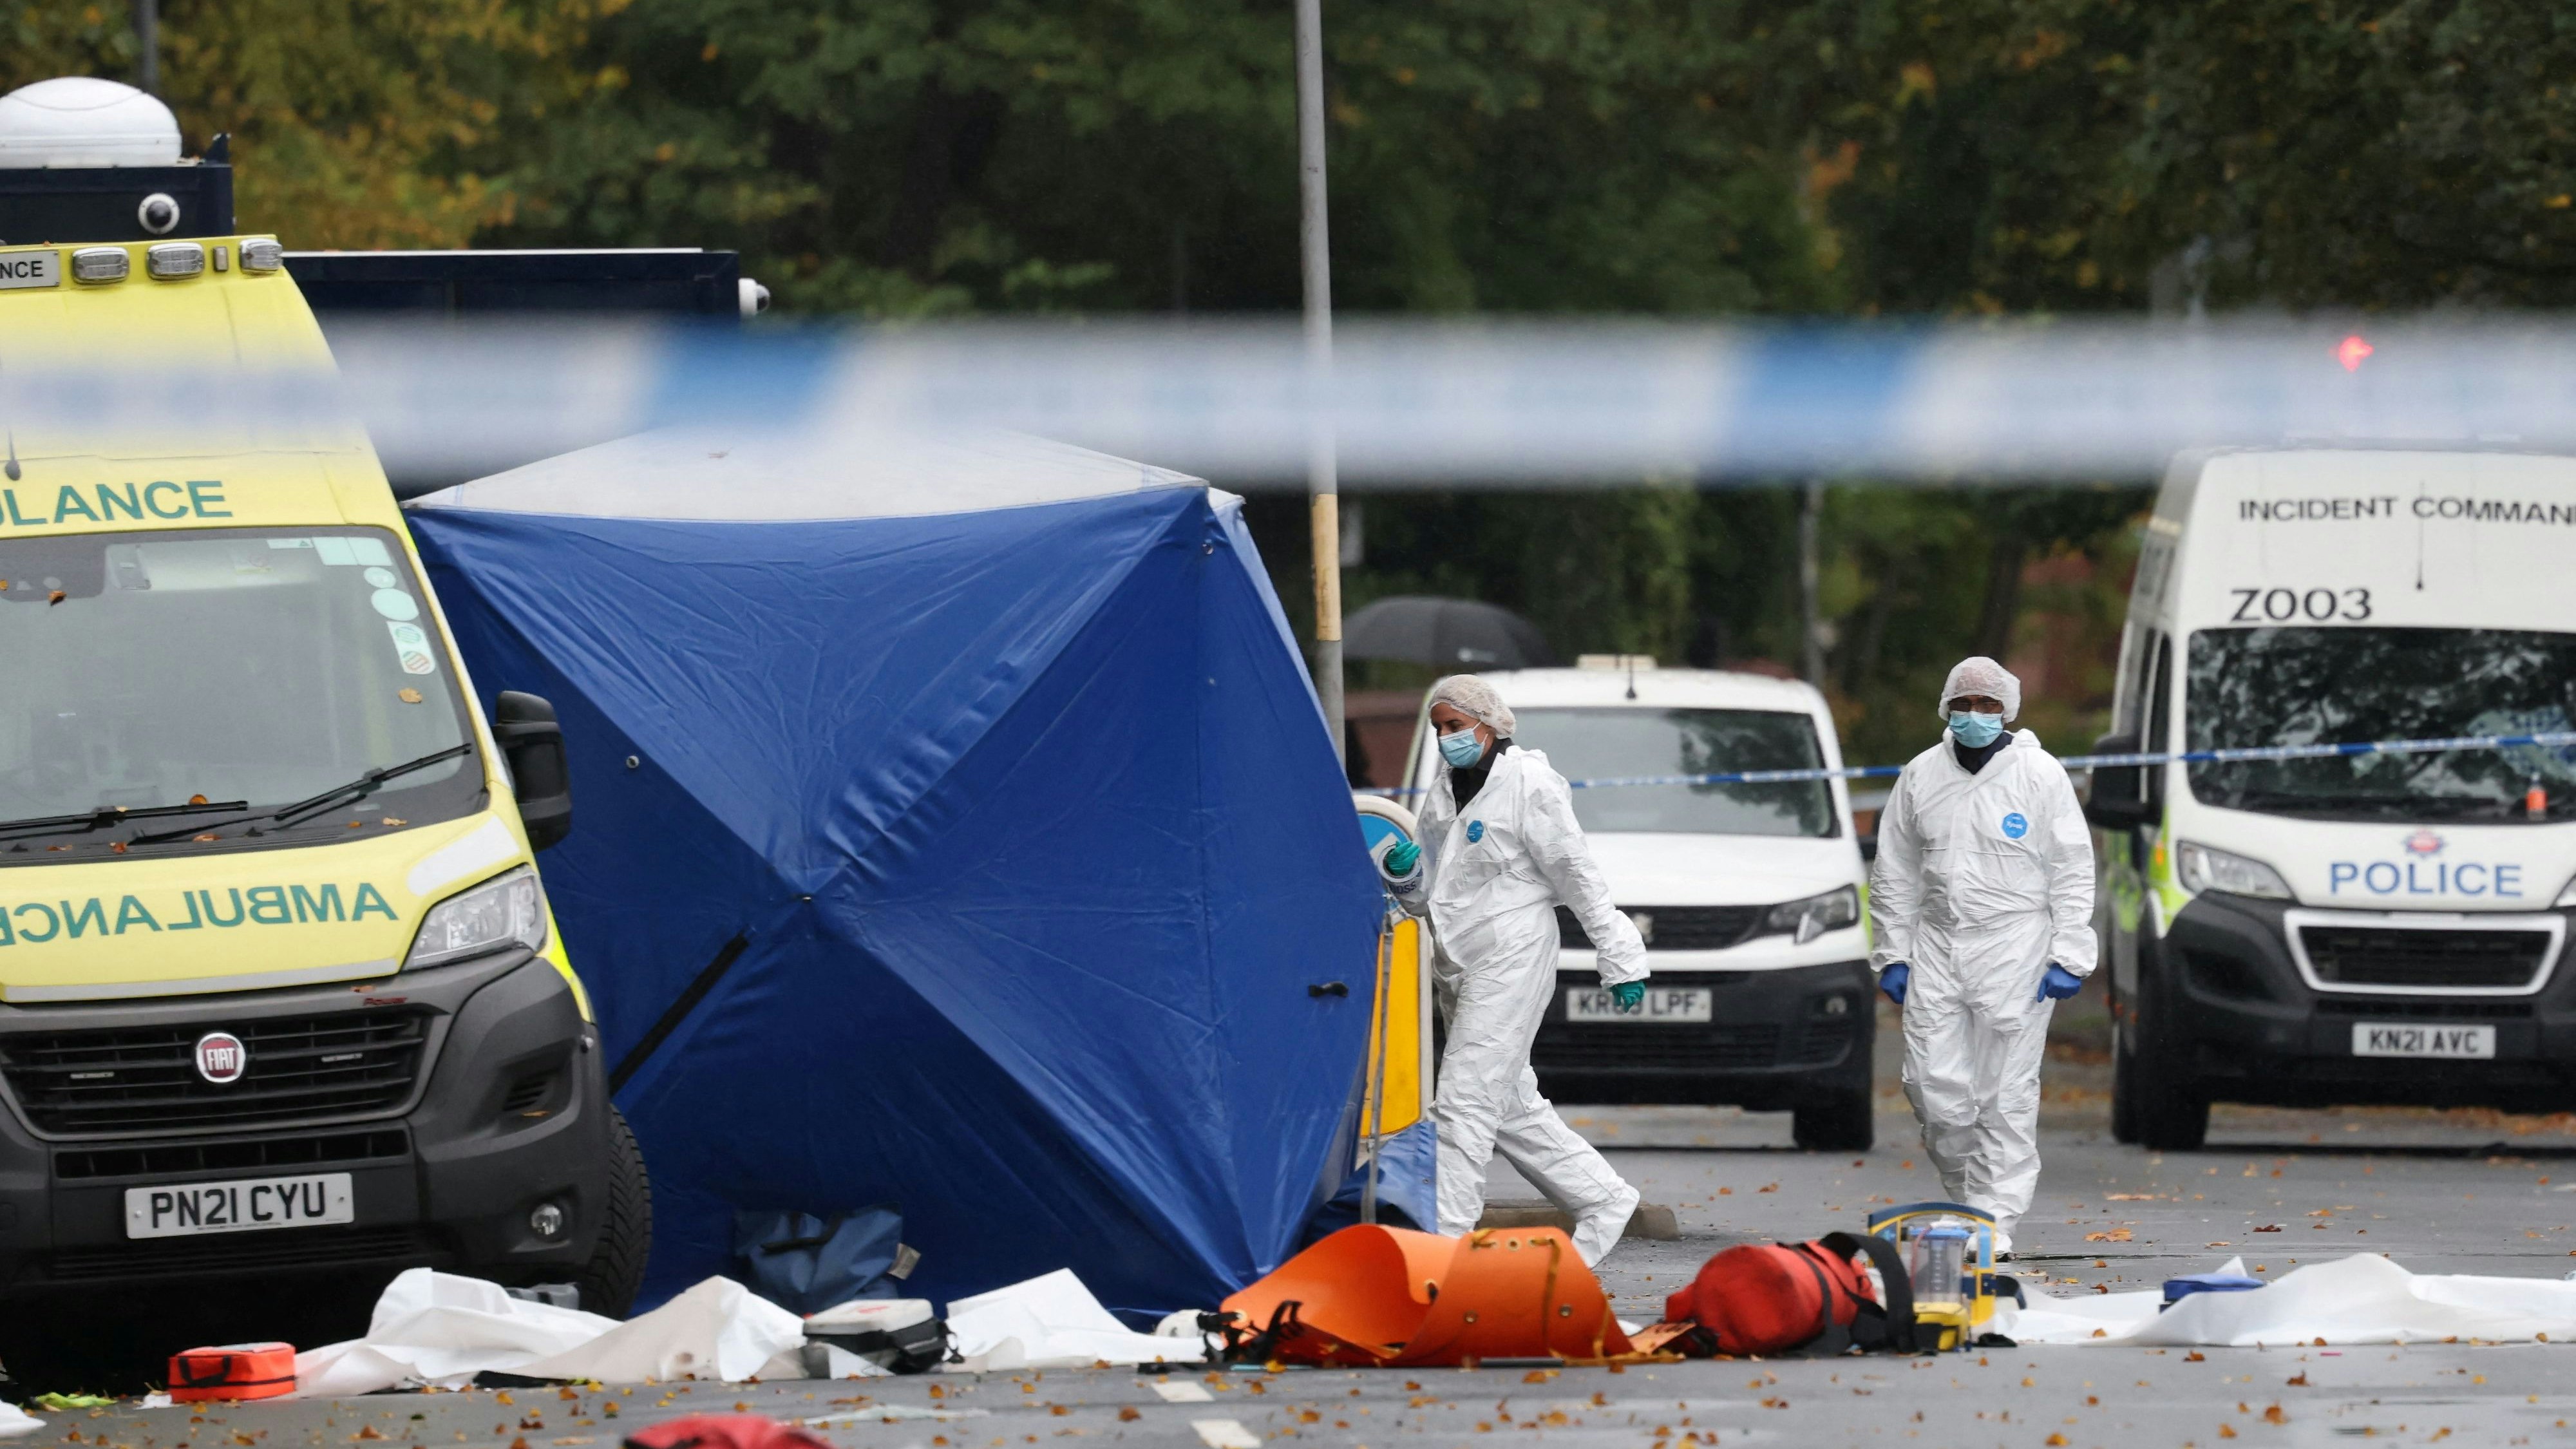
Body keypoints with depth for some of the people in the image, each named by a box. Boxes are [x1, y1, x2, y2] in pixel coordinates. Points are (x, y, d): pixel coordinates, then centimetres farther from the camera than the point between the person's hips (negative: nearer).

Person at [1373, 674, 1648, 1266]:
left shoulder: (1529, 786, -8)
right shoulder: (1443, 794, 15)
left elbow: (1577, 875, -8)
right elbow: (1430, 895, 20)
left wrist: (1620, 957, -7)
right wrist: (1402, 871, -3)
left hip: (1512, 960, -9)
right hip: (1459, 965, 9)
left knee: (1466, 1101, -14)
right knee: (1512, 1107, 13)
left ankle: (1443, 1239, -17)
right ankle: (1603, 1200, 24)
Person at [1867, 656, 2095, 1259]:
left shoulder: (2040, 775, 0)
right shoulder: (1921, 776, 9)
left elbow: (2073, 871, 0)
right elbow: (1894, 873, 15)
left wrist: (2067, 958, -6)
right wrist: (1893, 954, 9)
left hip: (2015, 947, -4)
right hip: (1937, 945, 4)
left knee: (2007, 1095, -5)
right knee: (1934, 1086, -2)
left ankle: (1997, 1217, -1)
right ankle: (1967, 1190, 19)